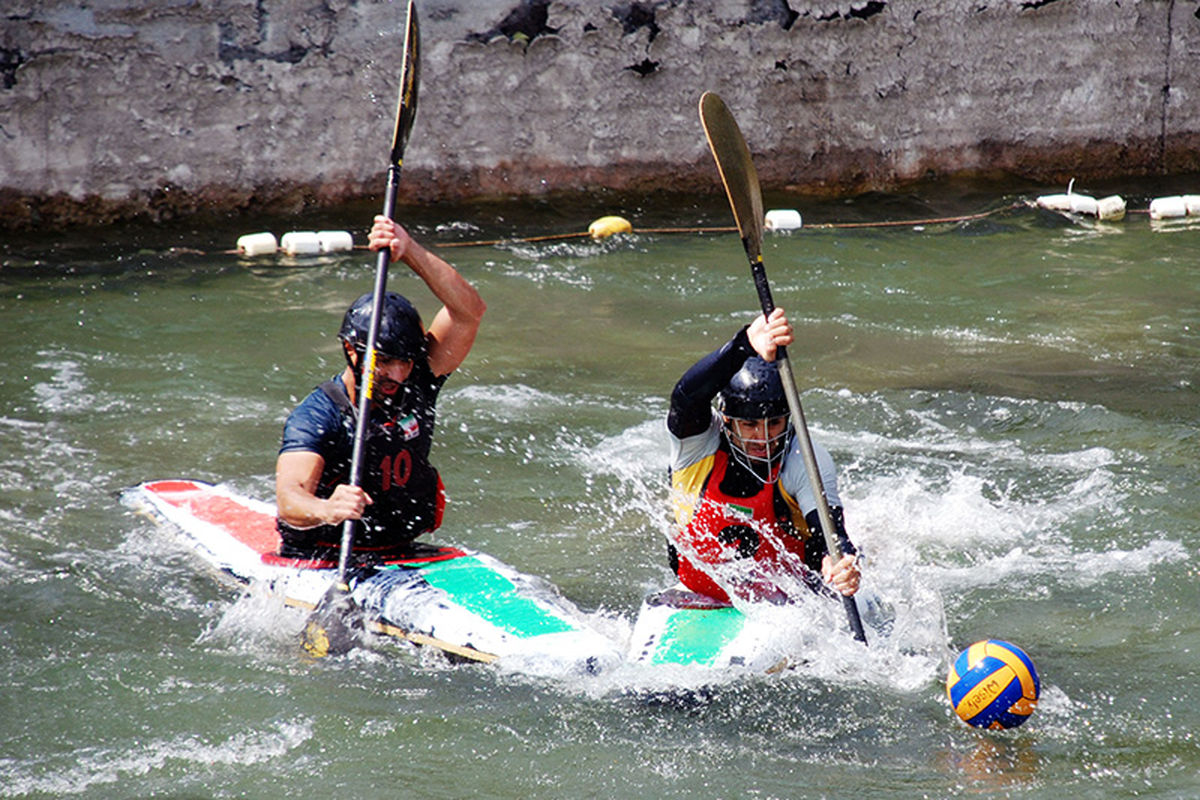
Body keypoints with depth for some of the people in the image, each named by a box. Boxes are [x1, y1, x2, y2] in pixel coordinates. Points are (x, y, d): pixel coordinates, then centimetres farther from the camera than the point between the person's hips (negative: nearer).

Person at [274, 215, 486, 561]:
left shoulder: (416, 386, 0)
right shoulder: (316, 415, -14)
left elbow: (469, 310, -12)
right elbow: (289, 499, -29)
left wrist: (409, 250, -26)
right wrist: (326, 510, -54)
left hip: (402, 559, 4)